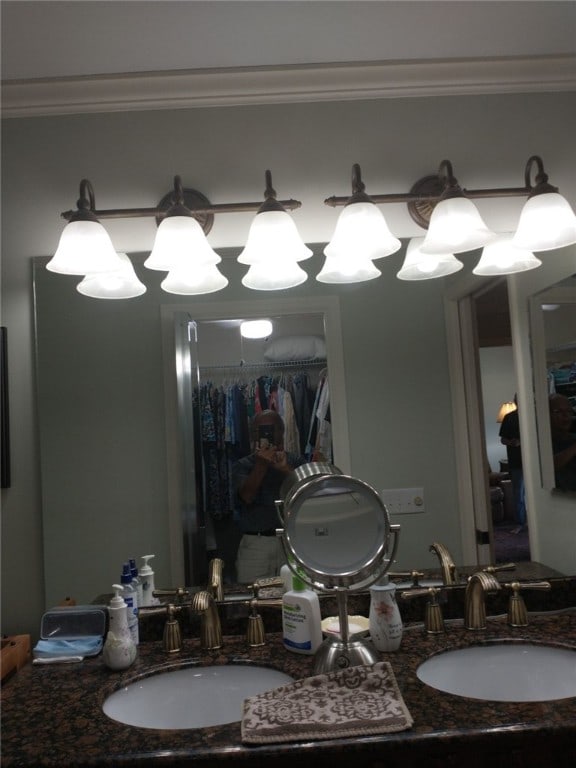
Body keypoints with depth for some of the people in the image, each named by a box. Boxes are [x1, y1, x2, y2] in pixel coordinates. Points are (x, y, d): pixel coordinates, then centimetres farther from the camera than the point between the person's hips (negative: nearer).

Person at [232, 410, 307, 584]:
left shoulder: (296, 462, 11)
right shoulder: (242, 465, 10)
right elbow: (247, 497, -7)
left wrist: (286, 469, -19)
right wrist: (261, 463, -17)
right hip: (255, 544, 0)